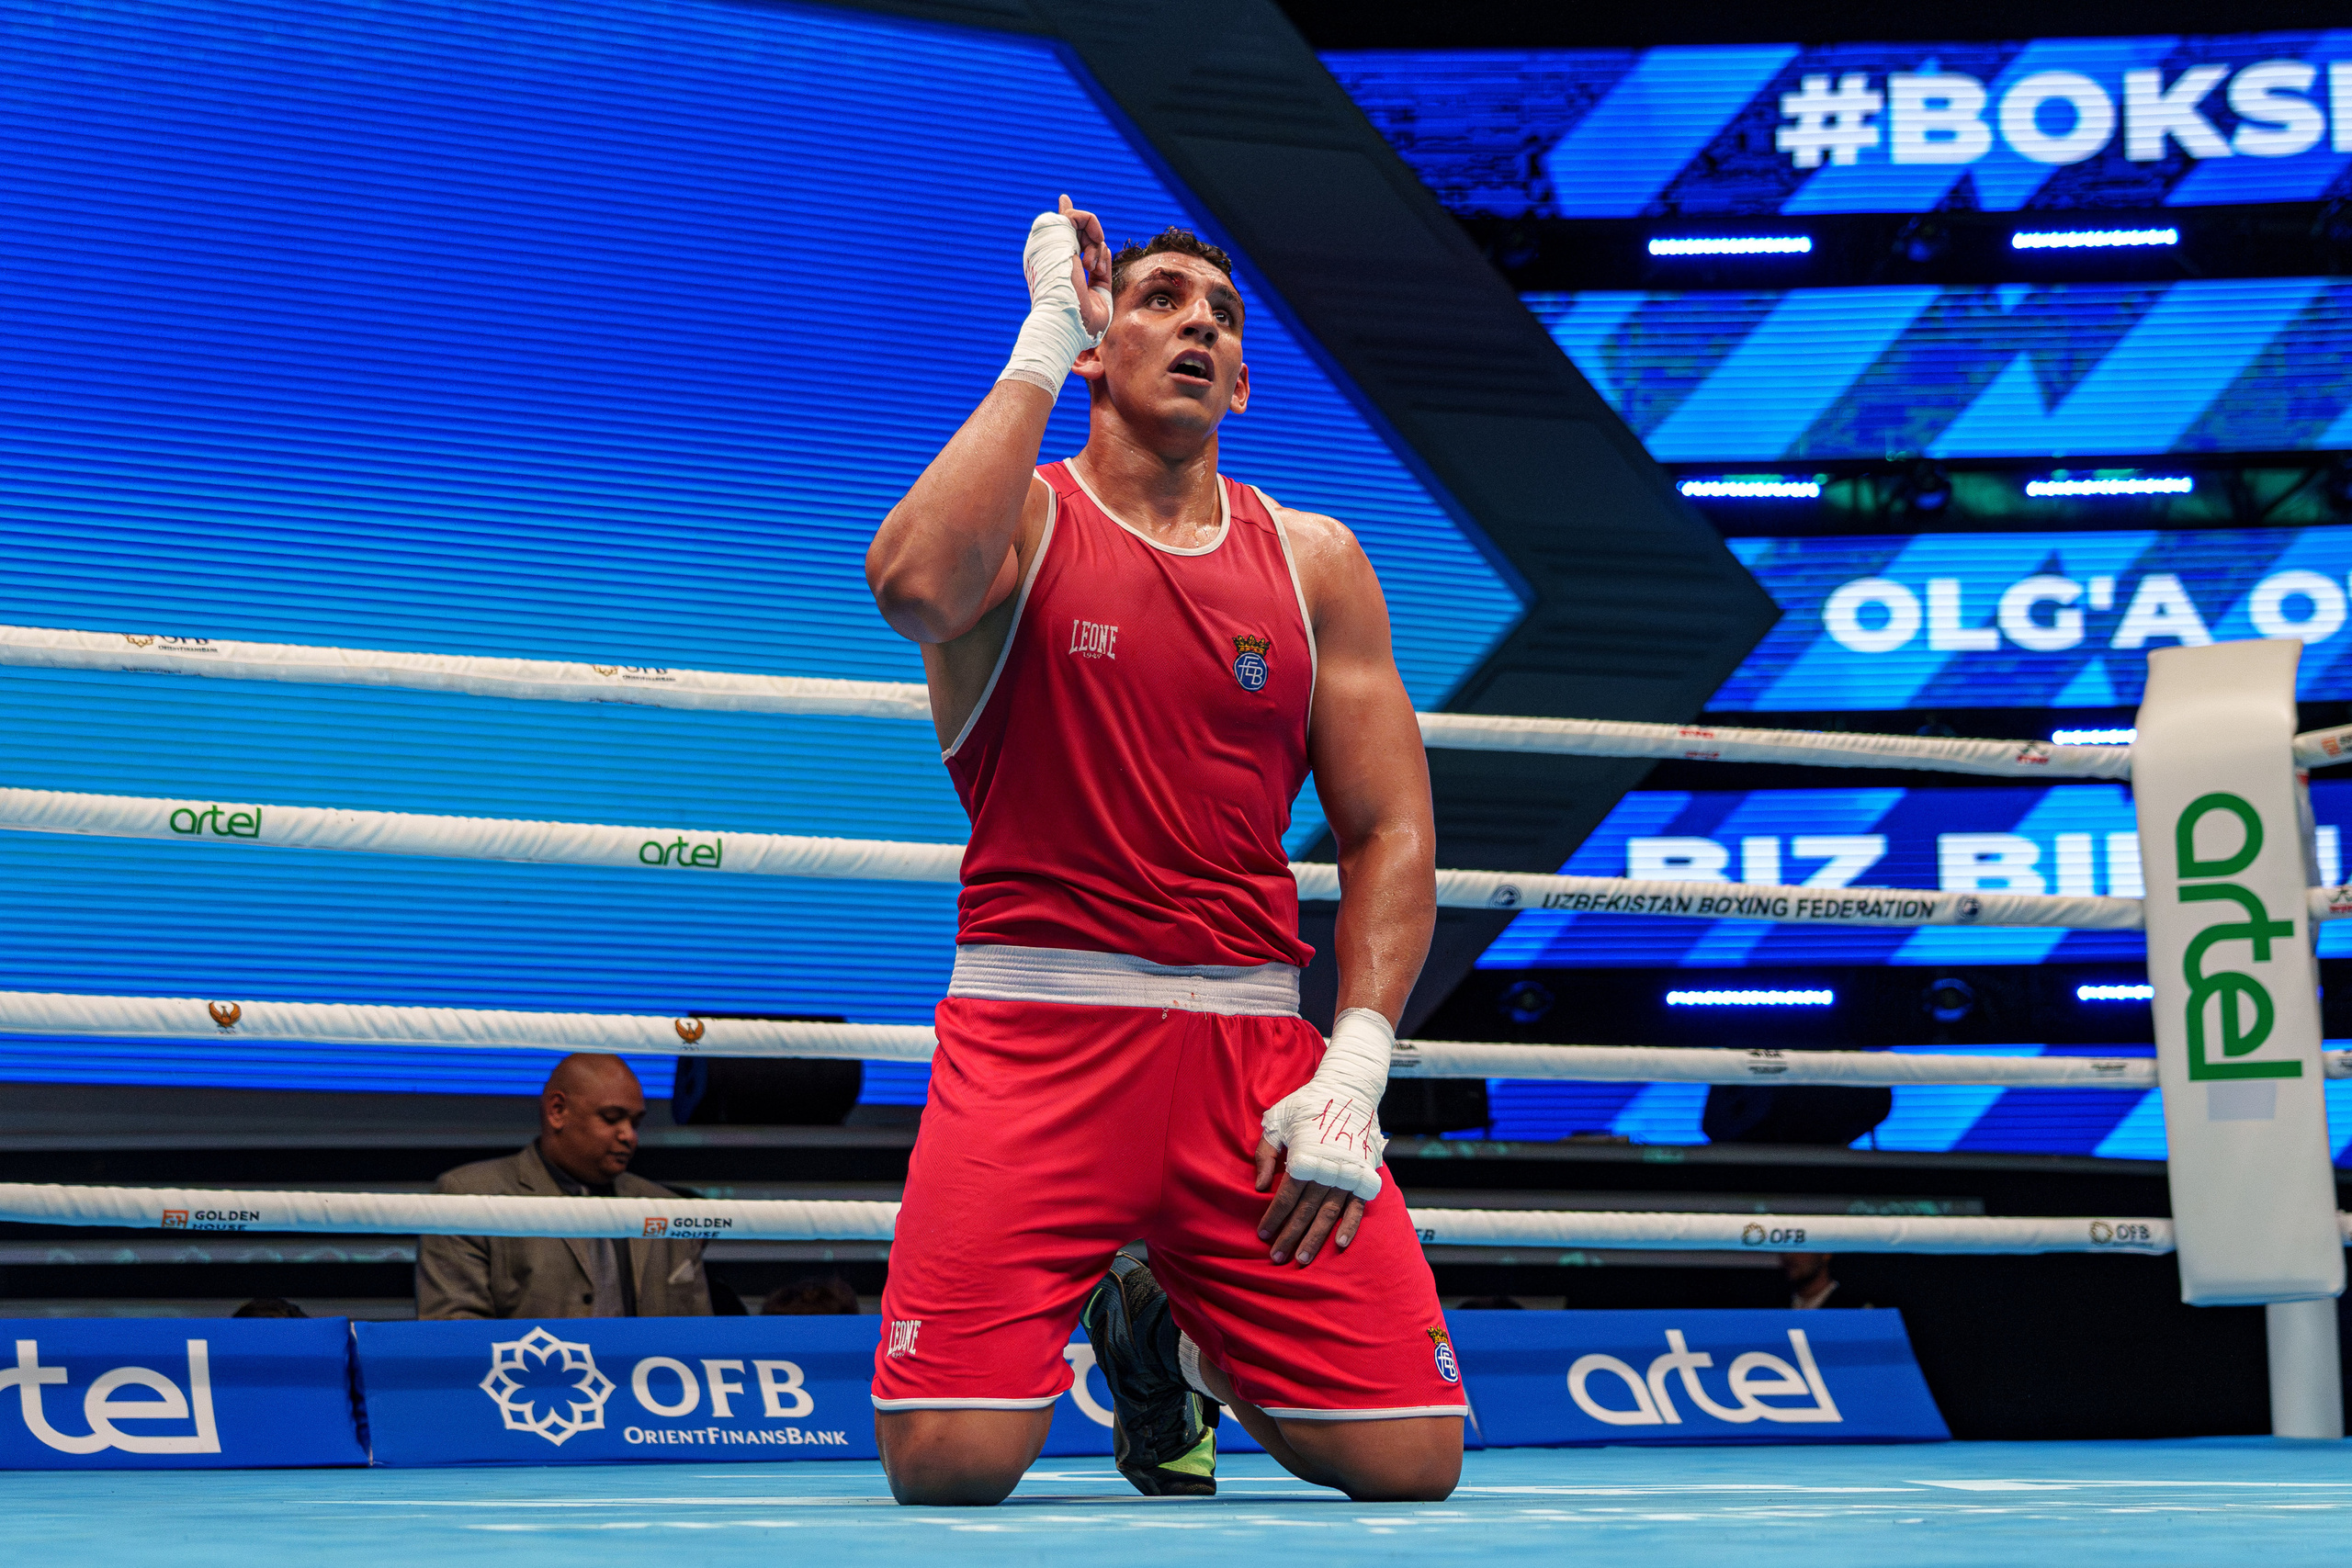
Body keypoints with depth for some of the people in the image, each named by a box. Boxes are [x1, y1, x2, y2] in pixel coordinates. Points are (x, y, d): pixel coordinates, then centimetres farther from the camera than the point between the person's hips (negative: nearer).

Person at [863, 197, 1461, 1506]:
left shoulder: (1314, 561, 13)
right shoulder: (1019, 515, 3)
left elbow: (1392, 832, 9)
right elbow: (914, 583, -23)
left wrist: (1354, 1066, -5)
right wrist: (1044, 337, -14)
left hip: (1252, 1036, 3)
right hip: (1037, 1024, -3)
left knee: (1410, 1461, -6)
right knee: (950, 1464, -17)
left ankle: (1178, 1331, 25)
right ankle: (1086, 1306, 19)